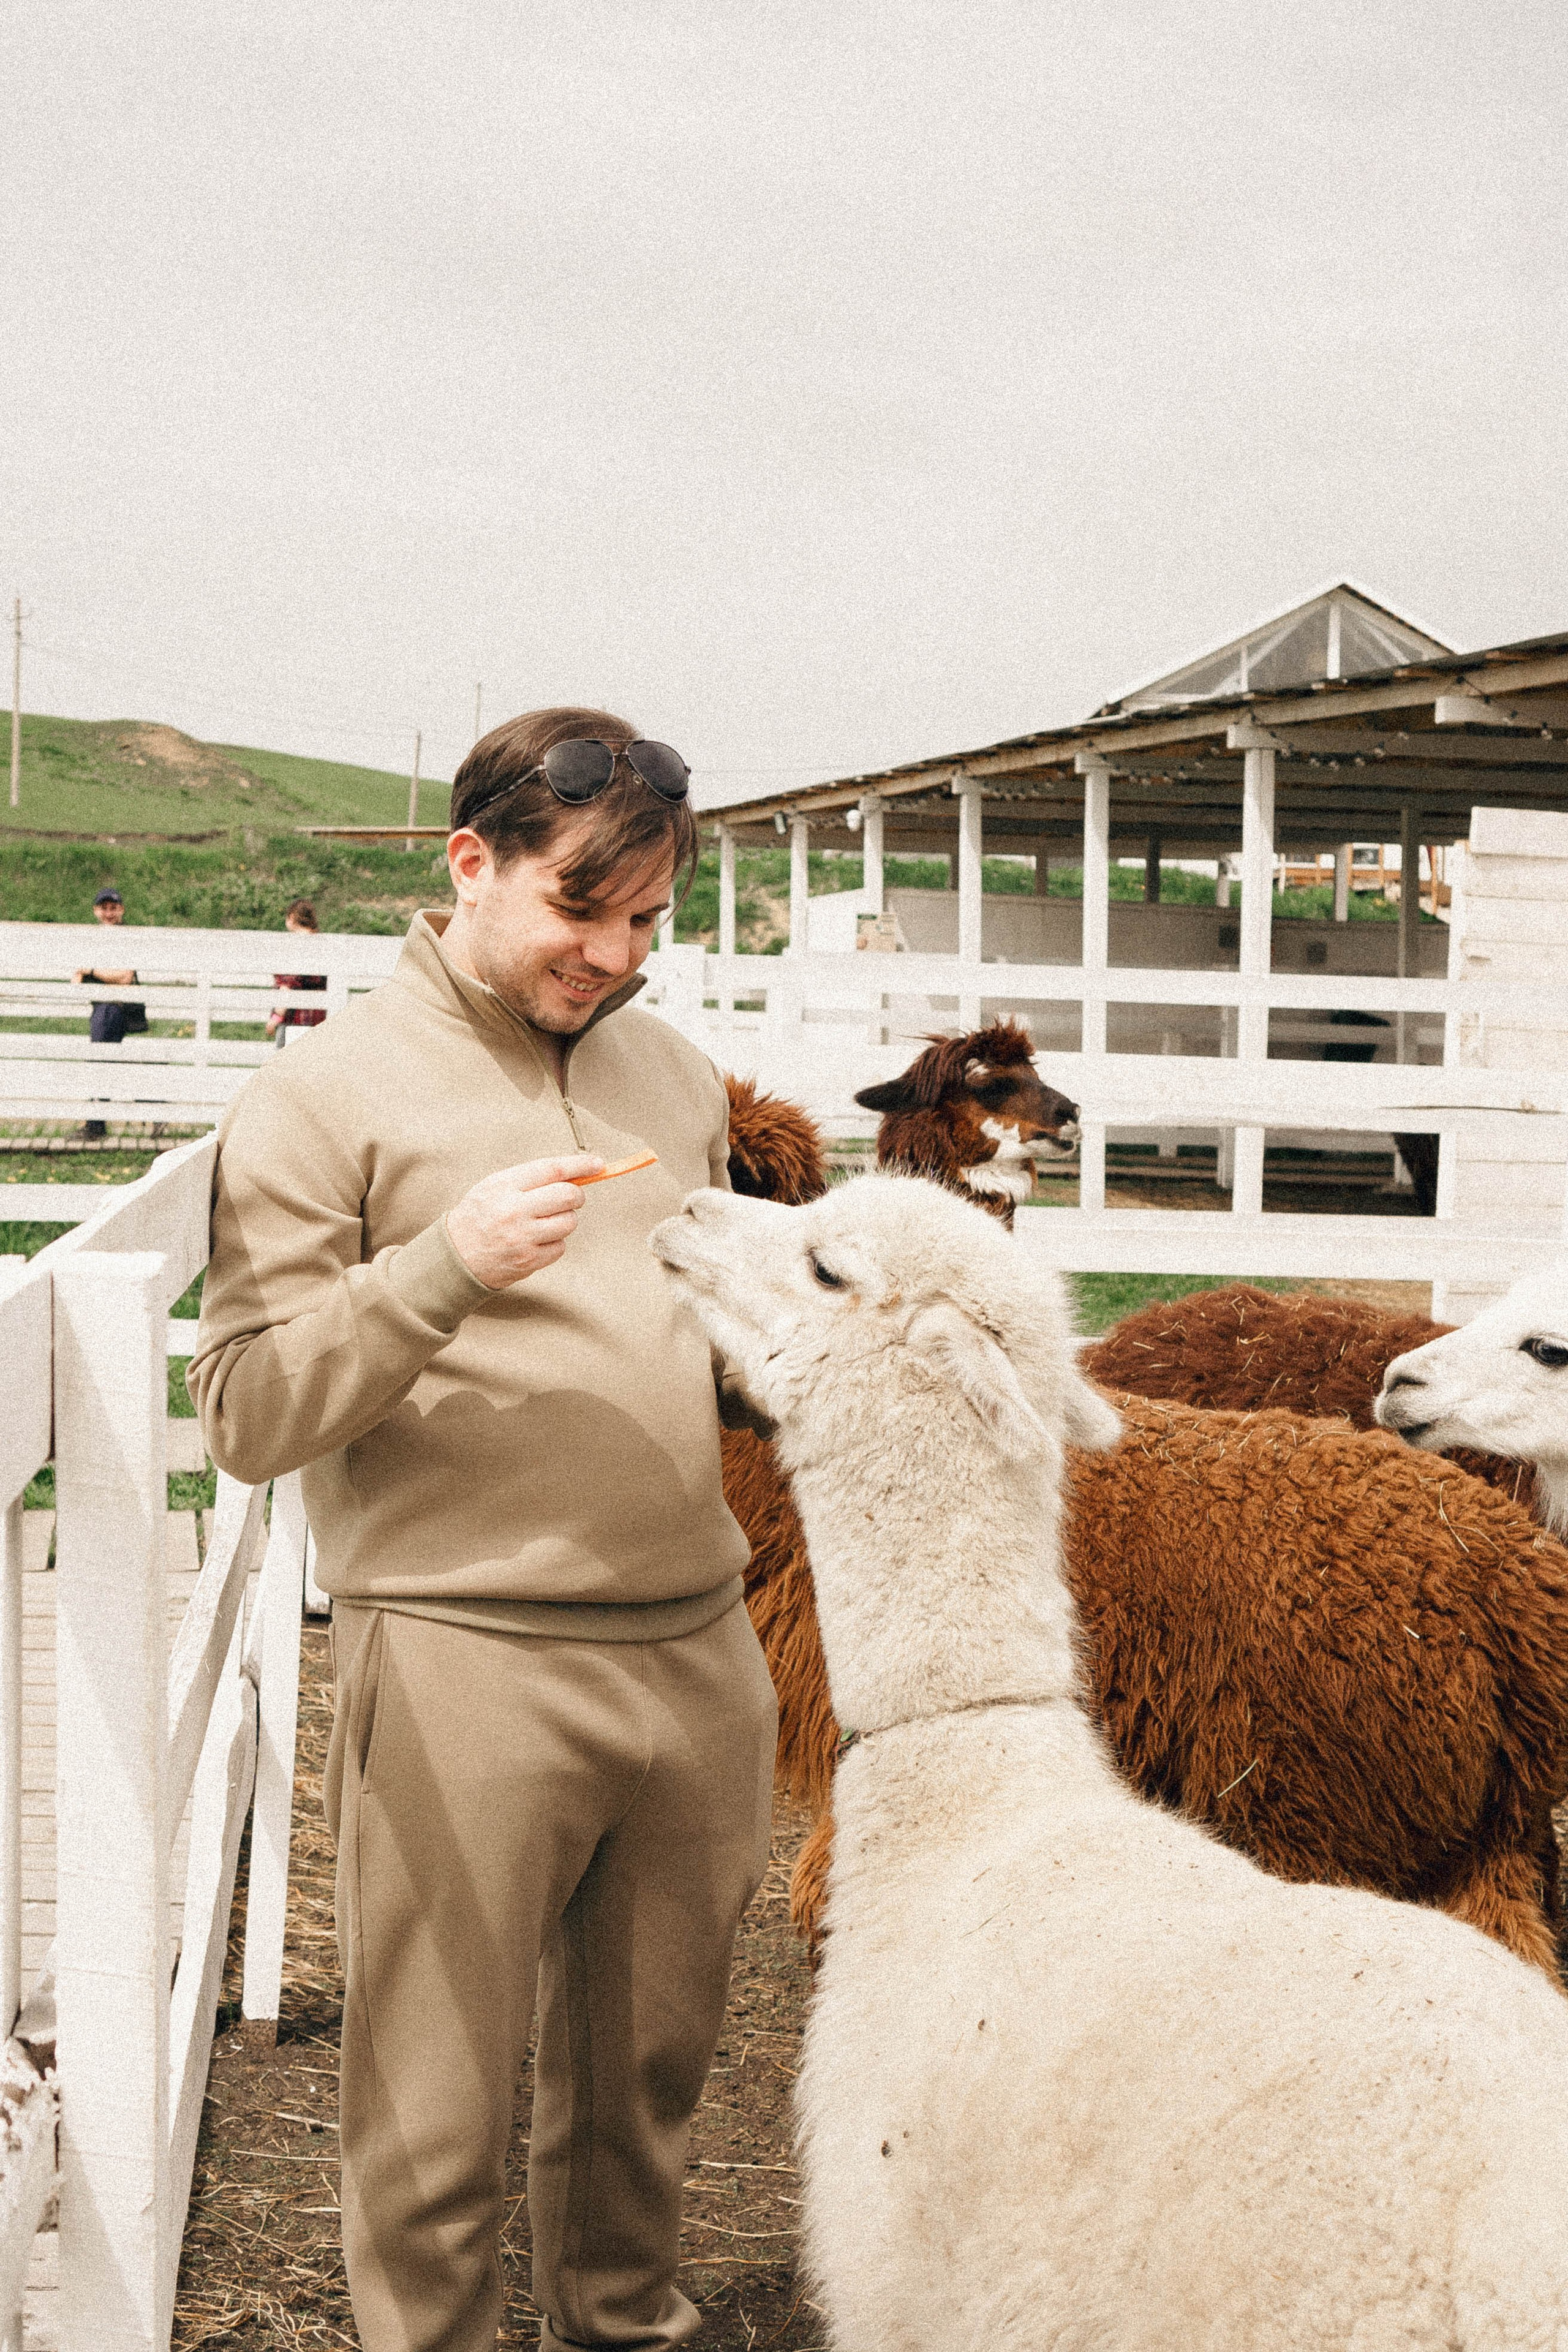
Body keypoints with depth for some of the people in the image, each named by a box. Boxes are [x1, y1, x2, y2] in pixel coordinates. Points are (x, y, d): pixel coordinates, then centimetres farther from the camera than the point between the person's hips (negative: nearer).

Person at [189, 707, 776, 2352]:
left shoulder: (675, 1076, 14)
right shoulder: (330, 1093, -4)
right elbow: (245, 1415, -8)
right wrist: (443, 1269, -20)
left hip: (696, 1646, 6)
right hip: (466, 1669, -5)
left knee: (650, 2064, 17)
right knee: (437, 2111, 3)